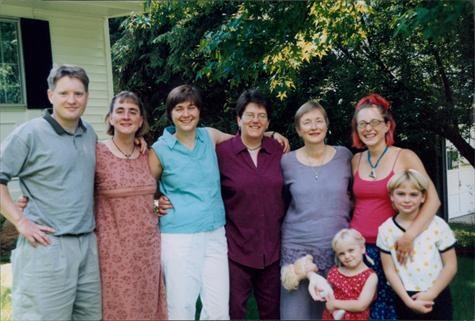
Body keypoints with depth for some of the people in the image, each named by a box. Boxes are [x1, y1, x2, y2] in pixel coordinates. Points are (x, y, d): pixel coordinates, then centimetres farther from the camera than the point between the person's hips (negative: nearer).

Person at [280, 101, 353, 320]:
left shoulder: (344, 156, 2)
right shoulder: (287, 162, 0)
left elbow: (353, 196, 14)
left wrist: (340, 215, 3)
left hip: (338, 249, 1)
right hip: (297, 250, -1)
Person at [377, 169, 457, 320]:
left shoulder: (438, 225, -8)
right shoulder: (386, 229, -5)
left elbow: (450, 265, -4)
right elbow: (389, 270, -3)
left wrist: (430, 294, -10)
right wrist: (408, 300, -10)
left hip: (437, 298, -1)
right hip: (405, 300, 1)